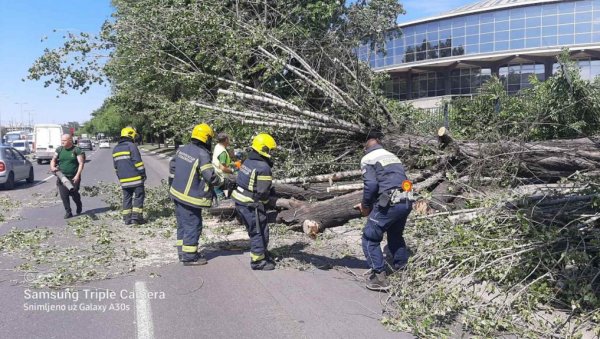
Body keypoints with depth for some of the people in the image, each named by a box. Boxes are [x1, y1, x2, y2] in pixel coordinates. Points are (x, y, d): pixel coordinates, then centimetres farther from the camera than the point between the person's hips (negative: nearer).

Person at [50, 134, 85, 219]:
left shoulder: (77, 150, -5)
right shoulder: (59, 149, 8)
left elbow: (81, 163, -8)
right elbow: (53, 160, 14)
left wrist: (77, 175, -17)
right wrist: (52, 167, -8)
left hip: (73, 177, -3)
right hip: (62, 176, 3)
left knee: (74, 193, 0)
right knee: (64, 195, -4)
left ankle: (79, 206, 31)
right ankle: (68, 212, 7)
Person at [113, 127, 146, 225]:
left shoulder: (115, 149, 15)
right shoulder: (131, 146, -9)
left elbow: (116, 166, 20)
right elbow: (138, 162, -14)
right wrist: (143, 173, -8)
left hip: (123, 179, 7)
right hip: (135, 178, -7)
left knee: (127, 198, 11)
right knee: (139, 196, 1)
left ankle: (127, 218, 10)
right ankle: (136, 216, -5)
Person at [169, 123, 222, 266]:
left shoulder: (182, 149, 3)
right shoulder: (203, 155, -21)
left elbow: (172, 166, 14)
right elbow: (211, 177, -21)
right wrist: (220, 181, -2)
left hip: (177, 193, 8)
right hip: (190, 198, -8)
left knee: (182, 225, 19)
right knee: (193, 226, 3)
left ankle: (183, 252, 30)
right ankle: (189, 257, 11)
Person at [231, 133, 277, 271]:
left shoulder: (248, 161, 9)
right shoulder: (263, 168, -20)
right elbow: (263, 192, -19)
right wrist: (270, 200, 2)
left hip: (240, 201, 10)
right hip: (251, 205, -9)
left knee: (255, 230, 21)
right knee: (259, 231, 4)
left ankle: (262, 254, 34)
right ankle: (257, 261, 14)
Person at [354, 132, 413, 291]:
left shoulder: (367, 159, 2)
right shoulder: (393, 156, 23)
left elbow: (371, 184, -13)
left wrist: (365, 205, 3)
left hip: (389, 205, -7)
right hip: (406, 202, 7)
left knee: (370, 239, 6)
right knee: (396, 237, 27)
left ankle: (379, 277, 4)